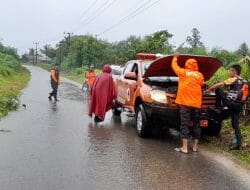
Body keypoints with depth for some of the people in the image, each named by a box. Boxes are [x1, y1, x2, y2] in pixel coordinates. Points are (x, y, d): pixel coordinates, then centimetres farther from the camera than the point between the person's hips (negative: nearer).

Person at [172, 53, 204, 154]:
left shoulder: (183, 72, 4)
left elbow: (174, 66, 18)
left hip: (185, 103, -3)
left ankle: (184, 148, -5)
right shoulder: (200, 75, 9)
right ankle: (195, 146, 18)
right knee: (196, 124, 12)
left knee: (185, 125, -3)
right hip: (197, 104, 3)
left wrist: (175, 57, 35)